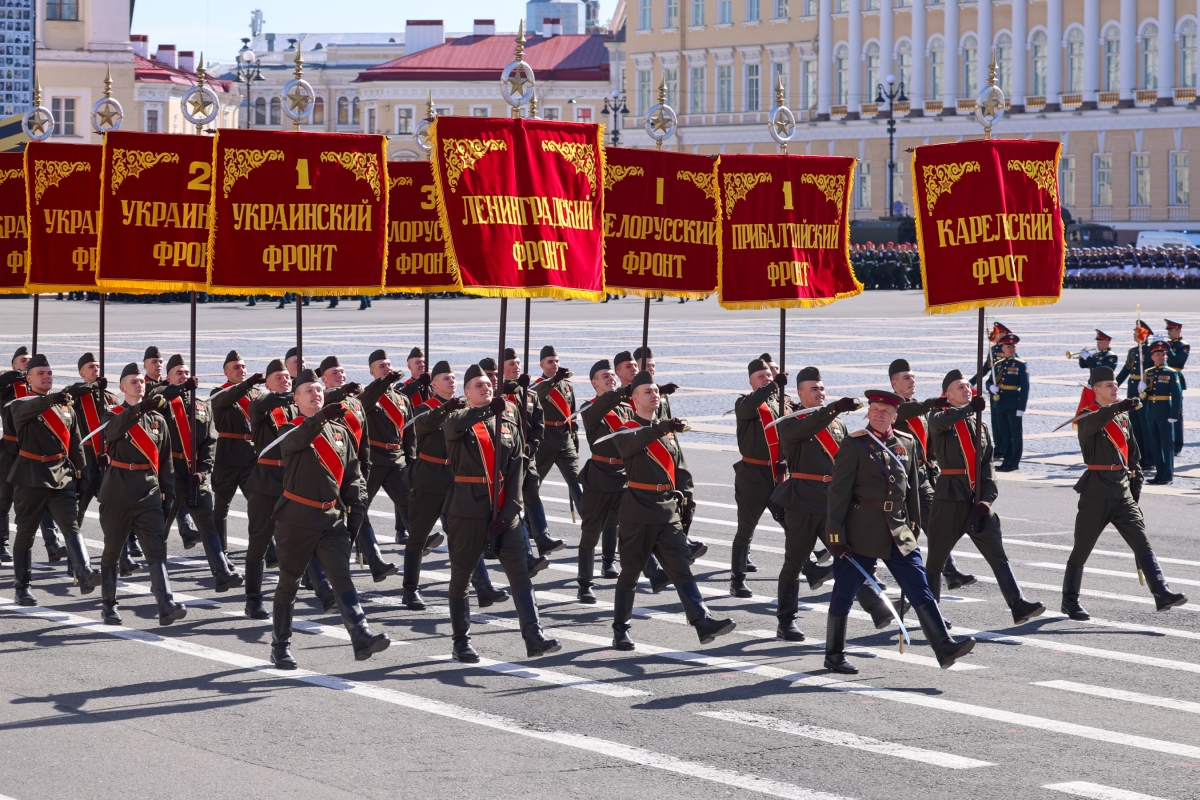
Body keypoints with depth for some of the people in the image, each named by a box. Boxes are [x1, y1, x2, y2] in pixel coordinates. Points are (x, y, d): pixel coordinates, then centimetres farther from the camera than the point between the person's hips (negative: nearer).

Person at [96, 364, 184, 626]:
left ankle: (166, 606, -20)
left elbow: (165, 461, 13)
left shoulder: (158, 419, 10)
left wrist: (168, 495, 7)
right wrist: (140, 408, -42)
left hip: (149, 494, 2)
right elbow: (116, 427, -25)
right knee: (112, 551, 8)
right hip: (117, 494, -2)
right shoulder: (113, 416, 1)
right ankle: (108, 605, 20)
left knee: (157, 549, -10)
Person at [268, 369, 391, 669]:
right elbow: (296, 440, -29)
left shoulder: (340, 432, 12)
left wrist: (356, 513, 6)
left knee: (342, 578, -10)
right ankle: (280, 647, 19)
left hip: (333, 519, 3)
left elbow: (353, 476, 15)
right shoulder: (290, 431, -2)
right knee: (289, 584, 7)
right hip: (297, 518, -3)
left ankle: (362, 639, -24)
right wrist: (321, 418, -47)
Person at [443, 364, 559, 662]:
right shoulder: (460, 420, 0)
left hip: (502, 510, 3)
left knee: (519, 571, -4)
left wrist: (510, 510, -5)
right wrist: (490, 408, -36)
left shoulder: (508, 422, 10)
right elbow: (453, 424, -28)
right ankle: (461, 643, 13)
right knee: (461, 576, 4)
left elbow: (516, 468, 5)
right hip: (469, 510, -3)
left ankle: (534, 638, -5)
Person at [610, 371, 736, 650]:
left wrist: (687, 502, 10)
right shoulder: (627, 431, -3)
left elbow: (681, 469, 19)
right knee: (630, 572, 4)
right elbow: (634, 441, -28)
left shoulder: (668, 432, 16)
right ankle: (620, 630, 15)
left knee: (682, 568, -5)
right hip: (637, 512, -4)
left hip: (668, 510, 4)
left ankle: (703, 622, -14)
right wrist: (662, 428, -44)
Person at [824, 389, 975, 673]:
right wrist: (836, 535, -11)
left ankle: (945, 649, -7)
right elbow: (838, 492, -8)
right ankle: (834, 655, 17)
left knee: (920, 590, -3)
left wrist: (913, 526, 15)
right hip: (861, 532, -4)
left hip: (898, 533, 4)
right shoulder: (854, 445, -7)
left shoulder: (905, 443, 8)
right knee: (844, 593, 4)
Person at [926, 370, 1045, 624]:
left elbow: (987, 465, 10)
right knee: (936, 557, 4)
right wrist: (970, 408, -29)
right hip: (950, 498, -4)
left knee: (998, 555, -4)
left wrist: (988, 498, -3)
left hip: (977, 498, 4)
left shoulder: (979, 425, 16)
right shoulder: (939, 417, 2)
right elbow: (941, 421, -25)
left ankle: (1018, 605, -11)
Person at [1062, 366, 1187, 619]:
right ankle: (1070, 602, 17)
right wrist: (1118, 407, -48)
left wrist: (1135, 487, 16)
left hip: (1123, 492, 5)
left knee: (1142, 543, -7)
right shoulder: (1089, 416, -5)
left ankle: (1162, 594, -16)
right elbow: (1093, 422, -31)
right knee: (1082, 549, 4)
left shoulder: (1123, 418, 16)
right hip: (1096, 493, -5)